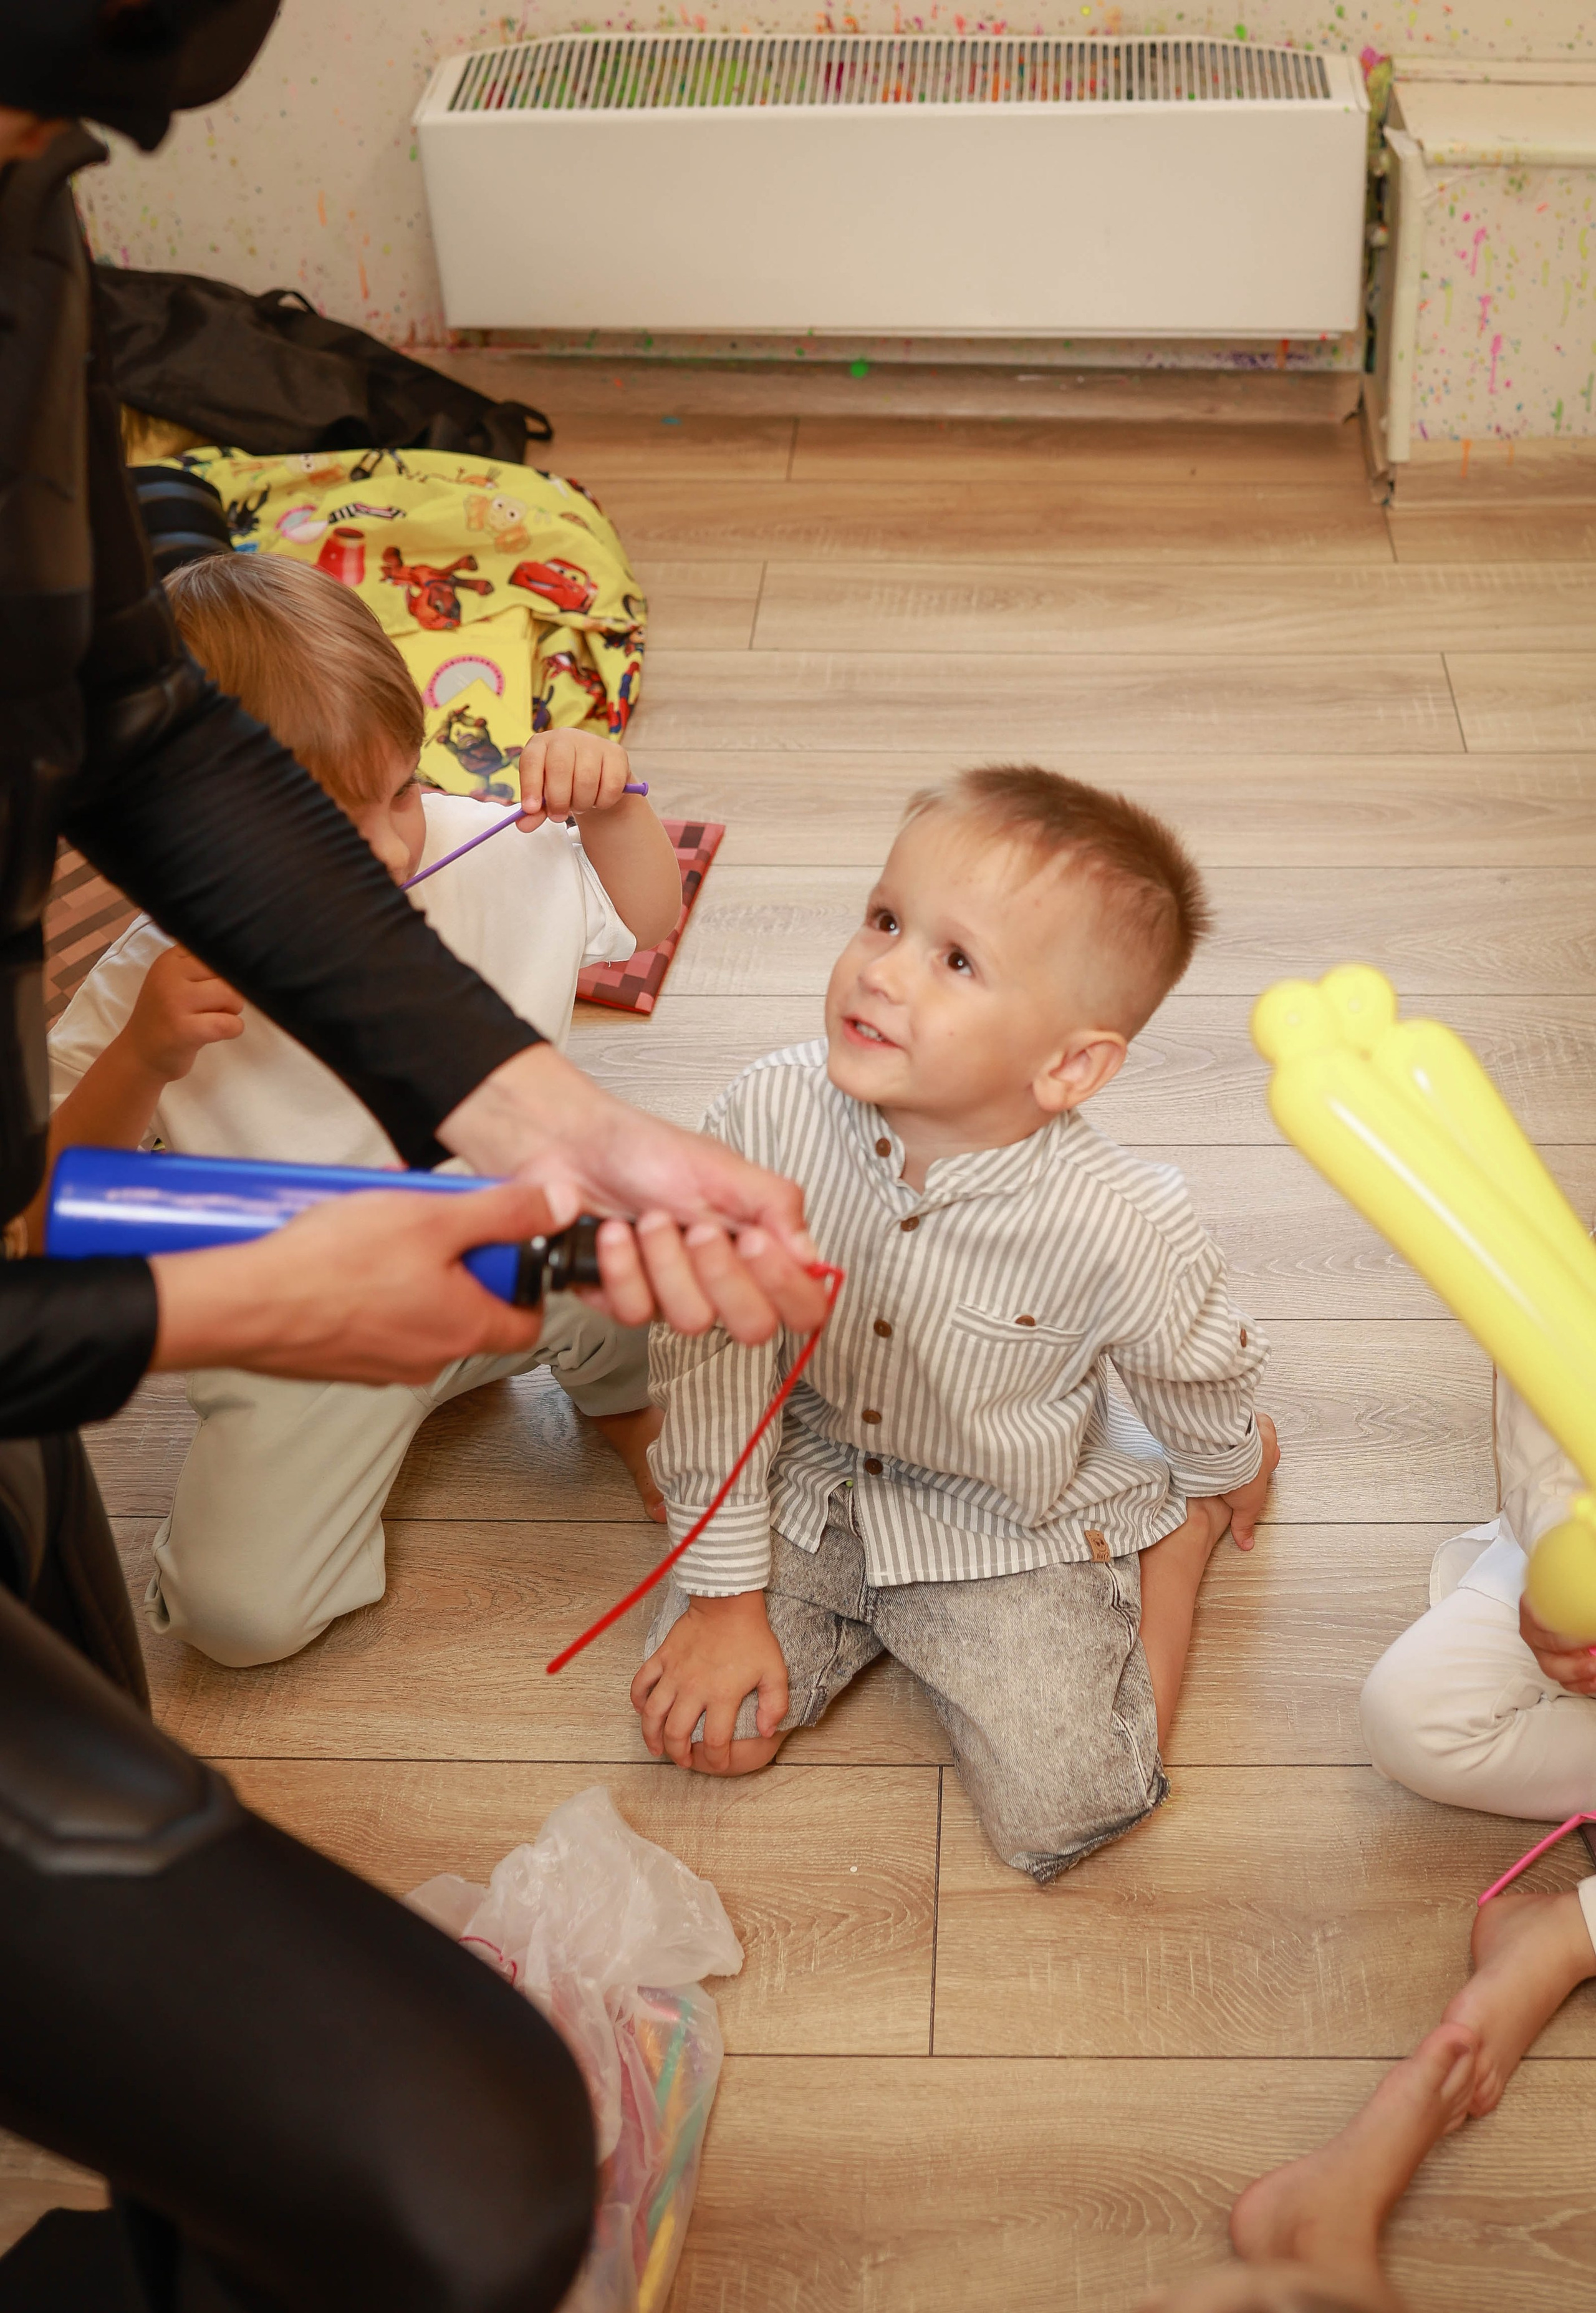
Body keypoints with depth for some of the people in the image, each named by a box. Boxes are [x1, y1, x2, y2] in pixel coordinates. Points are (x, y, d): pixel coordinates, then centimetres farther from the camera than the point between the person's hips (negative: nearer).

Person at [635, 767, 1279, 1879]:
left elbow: (1197, 1374, -6)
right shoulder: (772, 1117, -25)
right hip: (813, 1482, 2)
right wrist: (726, 1590, -8)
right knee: (706, 1726, -10)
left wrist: (1224, 1475, 15)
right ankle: (862, 1614, 19)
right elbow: (711, 1350, -13)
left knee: (1062, 1816, -8)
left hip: (1012, 1531, -2)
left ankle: (1178, 1533, 15)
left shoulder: (1119, 1226, -30)